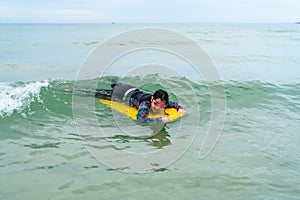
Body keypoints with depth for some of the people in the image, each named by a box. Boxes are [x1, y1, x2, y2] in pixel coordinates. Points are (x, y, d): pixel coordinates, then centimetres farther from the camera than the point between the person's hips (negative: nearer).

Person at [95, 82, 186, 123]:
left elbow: (174, 103, -13)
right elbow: (141, 119, -61)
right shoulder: (145, 104, -47)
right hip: (125, 95, -5)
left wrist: (180, 108, -34)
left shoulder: (163, 102, -30)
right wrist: (160, 119, -62)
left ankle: (115, 84, 62)